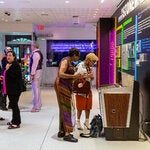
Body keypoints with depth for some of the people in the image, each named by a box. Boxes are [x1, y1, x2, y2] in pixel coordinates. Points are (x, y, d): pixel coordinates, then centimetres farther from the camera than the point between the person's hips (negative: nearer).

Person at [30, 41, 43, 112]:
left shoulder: (36, 54, -15)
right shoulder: (38, 53, 16)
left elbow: (34, 65, -20)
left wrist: (32, 74, -20)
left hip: (36, 72, -11)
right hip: (38, 71, 11)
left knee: (35, 88, -8)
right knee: (37, 88, 17)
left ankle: (36, 106, -4)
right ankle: (38, 104, 26)